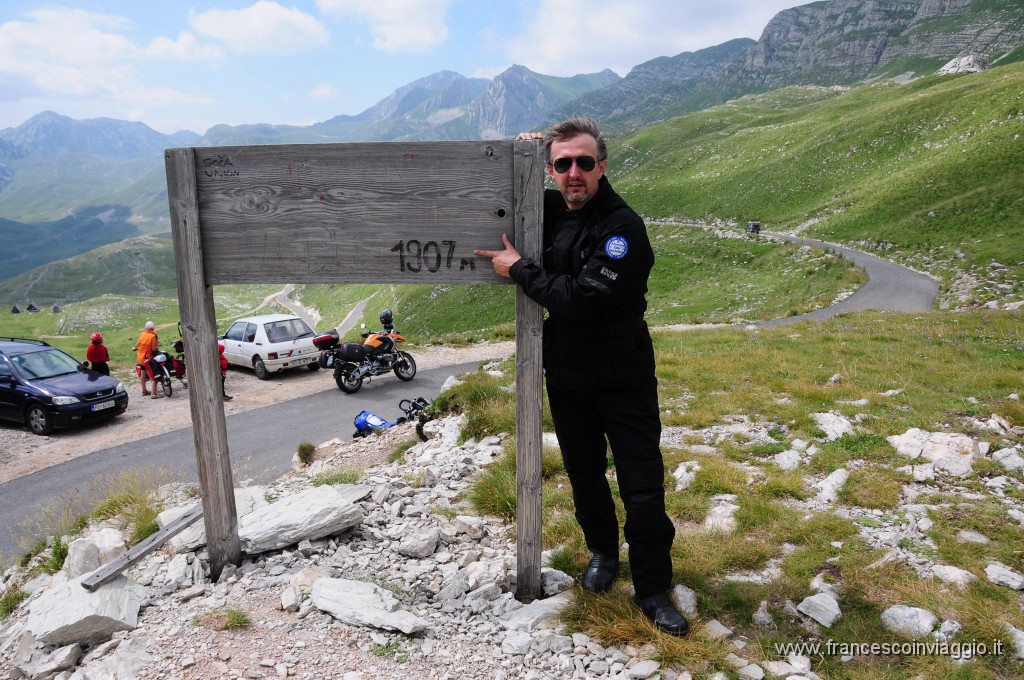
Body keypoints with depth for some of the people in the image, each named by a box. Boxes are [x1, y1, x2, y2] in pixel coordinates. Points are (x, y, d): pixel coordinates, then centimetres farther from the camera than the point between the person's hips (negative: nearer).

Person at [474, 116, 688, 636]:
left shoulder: (623, 226, -19)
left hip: (623, 378, -5)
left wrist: (519, 269, -19)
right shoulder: (549, 209, 1)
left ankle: (652, 589, 19)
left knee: (643, 490, 0)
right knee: (584, 475, 20)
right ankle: (602, 552, 44)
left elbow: (585, 299, -29)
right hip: (565, 374, 6)